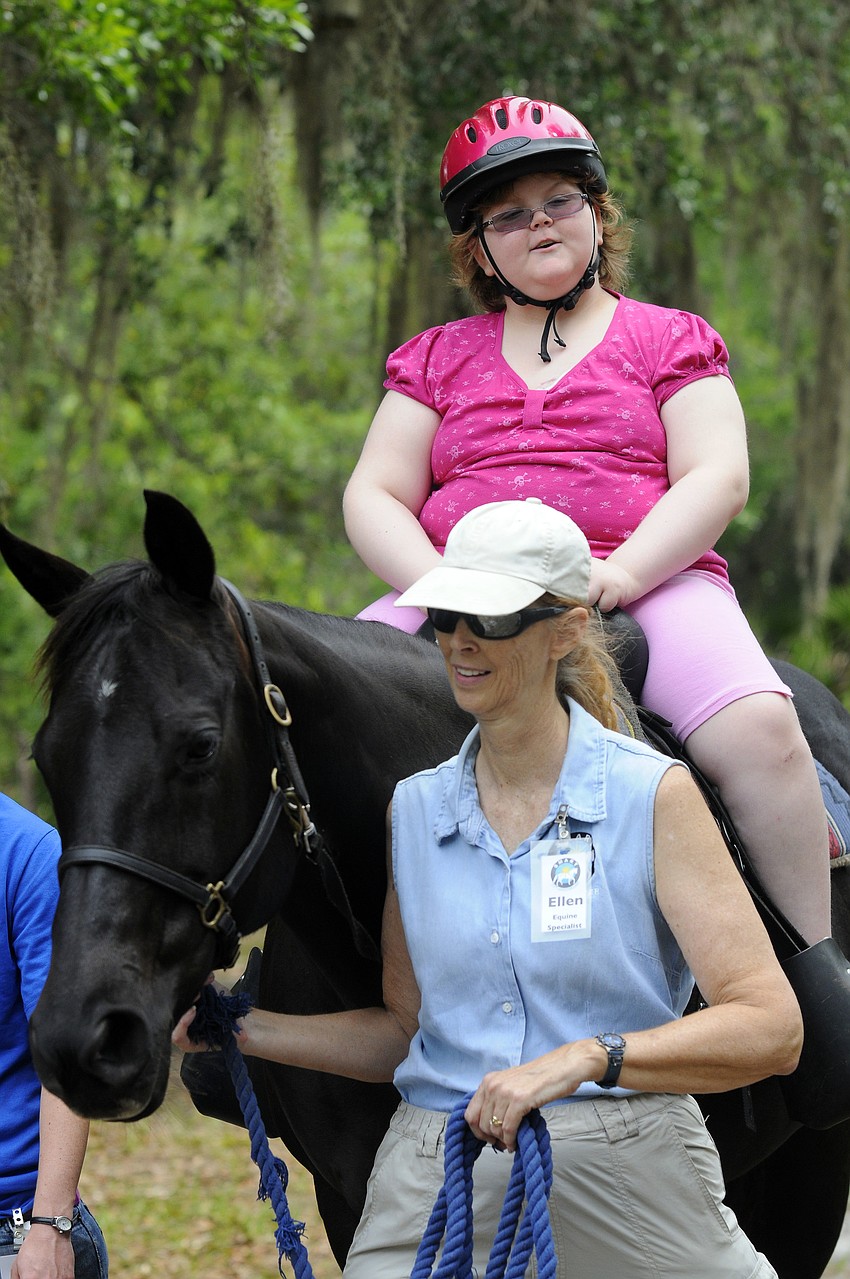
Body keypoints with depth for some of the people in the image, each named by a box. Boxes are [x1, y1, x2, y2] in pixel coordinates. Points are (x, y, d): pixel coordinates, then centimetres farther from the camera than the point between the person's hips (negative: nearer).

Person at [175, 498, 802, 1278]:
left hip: (628, 1186, -3)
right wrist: (239, 1030, 6)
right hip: (430, 1189, 4)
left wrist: (591, 1056, -27)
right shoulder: (414, 811, 10)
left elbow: (771, 1030, -13)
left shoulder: (653, 796, -5)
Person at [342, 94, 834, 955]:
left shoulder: (669, 341, 15)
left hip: (647, 585, -2)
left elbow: (717, 479, 1)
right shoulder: (437, 359, 21)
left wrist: (619, 574, -18)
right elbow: (373, 497, 11)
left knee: (756, 730, -31)